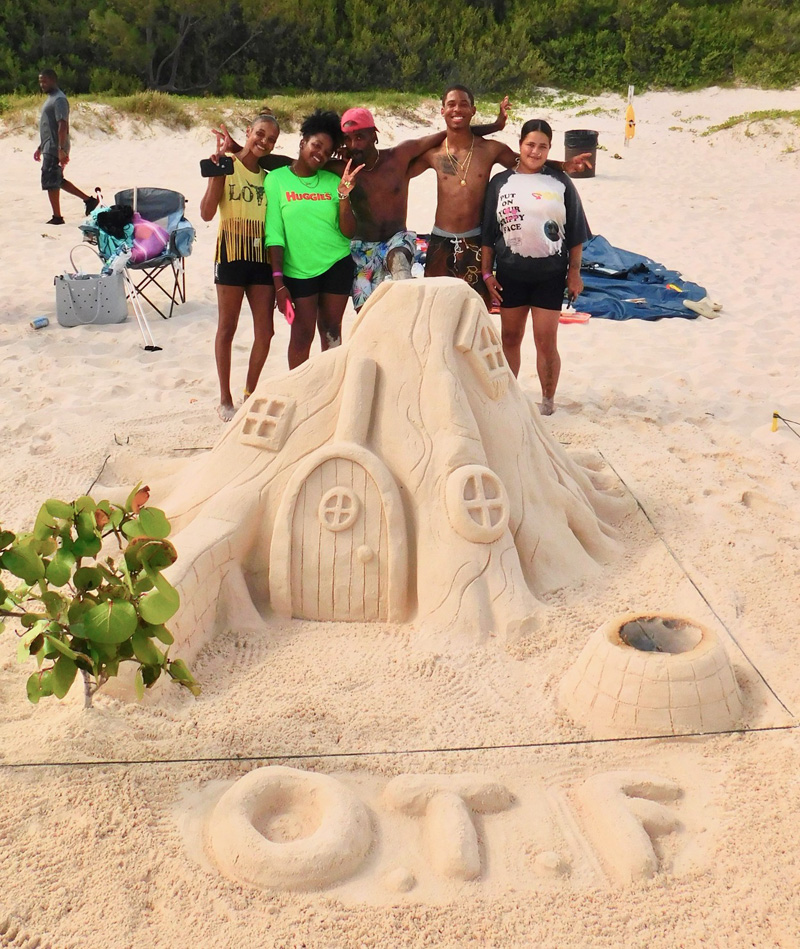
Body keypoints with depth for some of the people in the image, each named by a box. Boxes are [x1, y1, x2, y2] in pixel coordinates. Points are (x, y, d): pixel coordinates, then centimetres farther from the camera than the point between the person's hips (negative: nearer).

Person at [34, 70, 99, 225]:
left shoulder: (59, 99, -13)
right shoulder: (50, 98, 19)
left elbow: (63, 126, -22)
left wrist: (61, 150, -28)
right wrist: (40, 148, 25)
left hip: (55, 150, -10)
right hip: (49, 148, 10)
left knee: (50, 182, -6)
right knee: (58, 181, 14)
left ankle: (57, 217, 1)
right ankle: (89, 199, 16)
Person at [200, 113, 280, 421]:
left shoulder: (268, 176, 12)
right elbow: (207, 212, -11)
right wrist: (216, 171, -17)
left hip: (262, 255, 5)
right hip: (232, 253, -5)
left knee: (265, 330, 3)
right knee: (227, 327, 4)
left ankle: (250, 393, 20)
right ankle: (225, 400, 14)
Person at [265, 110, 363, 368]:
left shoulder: (332, 181, 4)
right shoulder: (277, 179, -3)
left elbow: (348, 232, 0)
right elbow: (274, 234, -6)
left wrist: (343, 194, -14)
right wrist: (278, 281, -11)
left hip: (337, 266, 3)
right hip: (298, 270, -3)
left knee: (331, 333, 9)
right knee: (302, 335, 0)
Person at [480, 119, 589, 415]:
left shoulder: (560, 183, 1)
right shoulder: (501, 182, 2)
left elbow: (574, 234, 3)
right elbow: (487, 233, 4)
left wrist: (574, 272, 0)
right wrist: (487, 273, 0)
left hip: (550, 274, -1)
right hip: (510, 273, 1)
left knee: (546, 341, 0)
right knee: (510, 337, 12)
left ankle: (548, 402, 14)